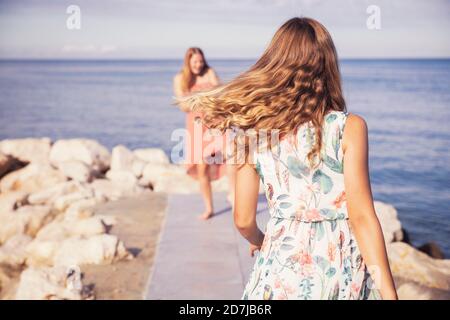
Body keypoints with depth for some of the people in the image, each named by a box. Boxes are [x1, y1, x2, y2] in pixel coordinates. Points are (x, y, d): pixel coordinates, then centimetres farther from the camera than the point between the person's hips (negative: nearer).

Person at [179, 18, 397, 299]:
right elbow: (362, 218, -15)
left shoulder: (253, 132, -4)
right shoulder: (349, 128, -12)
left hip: (281, 267, 2)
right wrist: (389, 293, -8)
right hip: (341, 271, -1)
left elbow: (244, 220, 0)